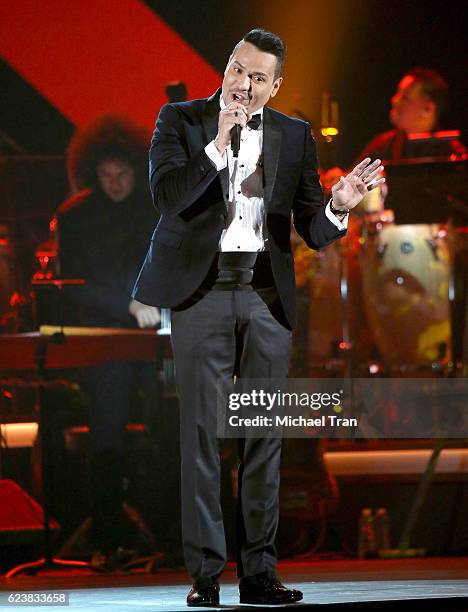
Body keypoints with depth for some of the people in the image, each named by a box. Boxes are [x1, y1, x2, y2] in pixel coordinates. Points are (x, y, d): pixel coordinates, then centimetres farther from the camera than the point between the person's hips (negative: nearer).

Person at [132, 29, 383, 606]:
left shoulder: (294, 136, 8)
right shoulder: (181, 120, 1)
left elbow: (312, 232, 6)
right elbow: (166, 194, -14)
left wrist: (337, 208, -16)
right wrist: (218, 143, -22)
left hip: (266, 296, 3)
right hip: (202, 292, -2)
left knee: (263, 434, 2)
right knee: (201, 433, -3)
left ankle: (259, 572, 6)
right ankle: (205, 573, 1)